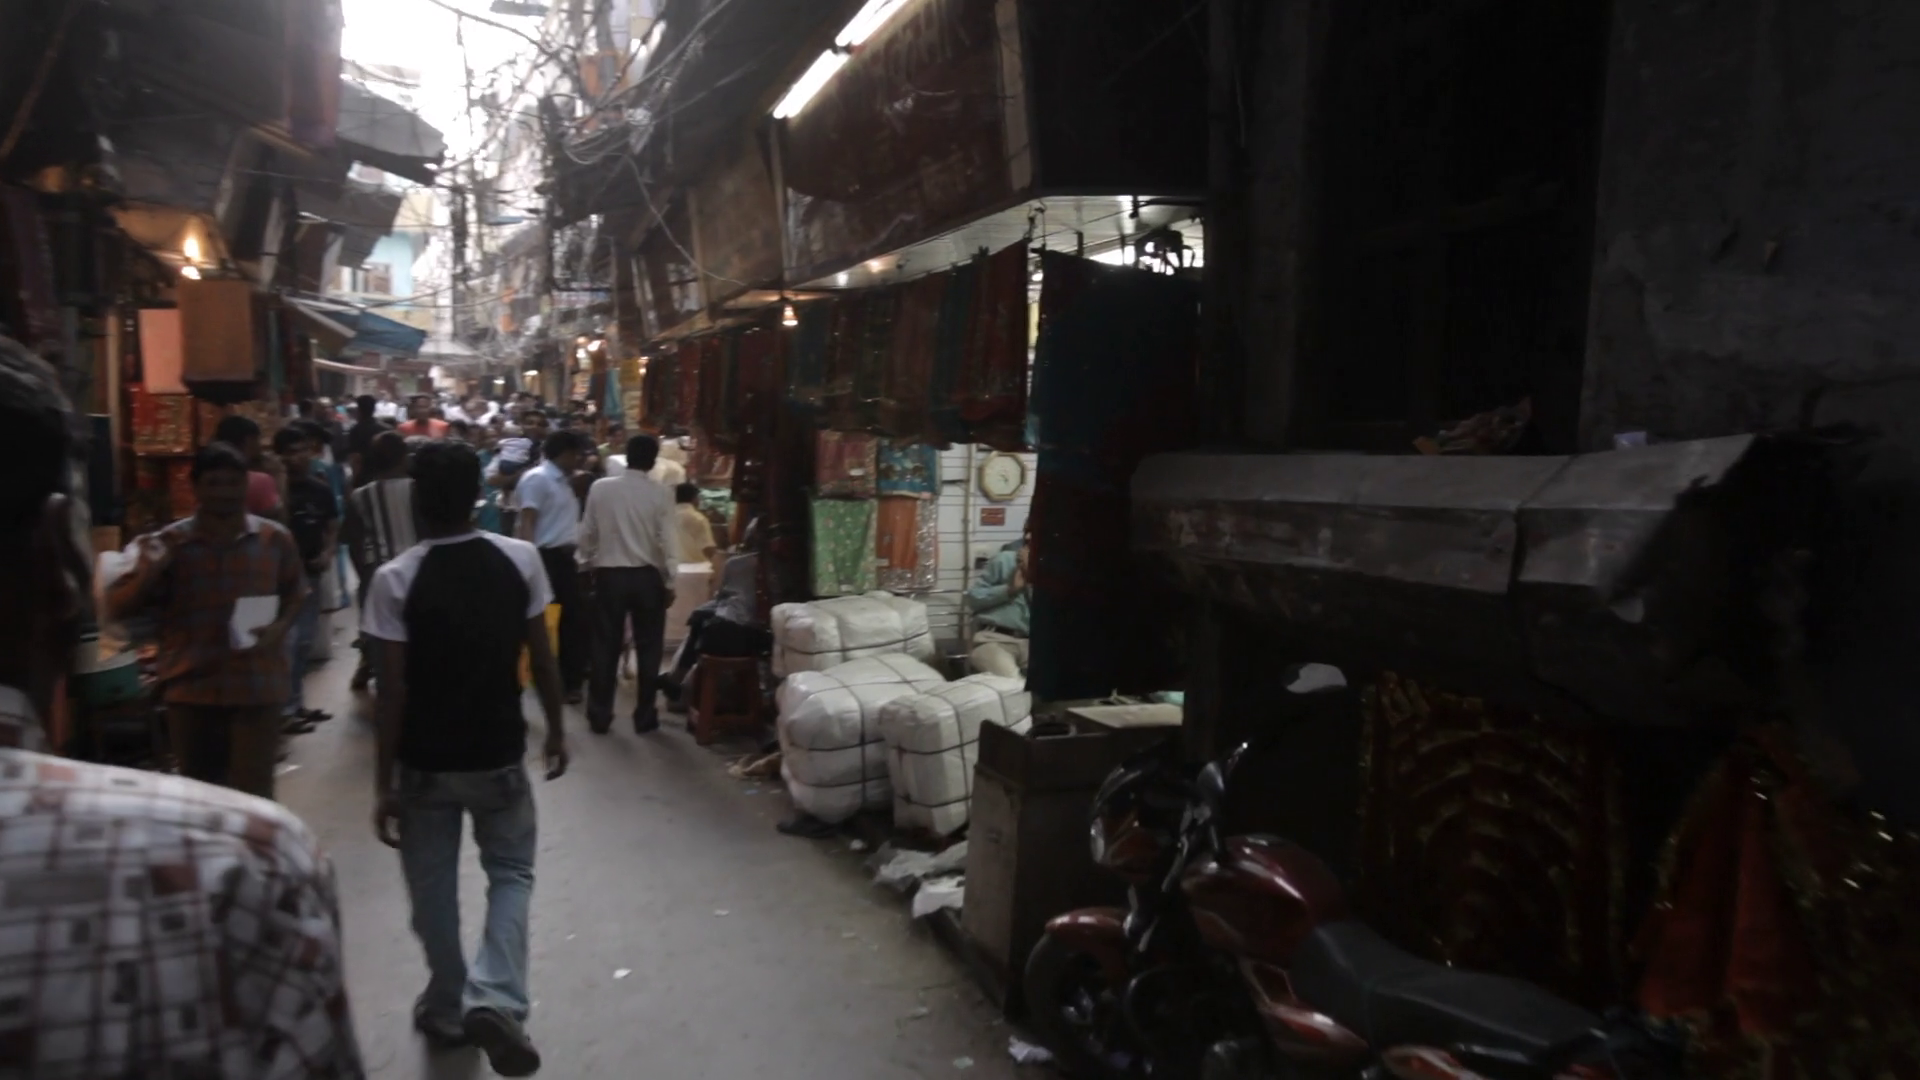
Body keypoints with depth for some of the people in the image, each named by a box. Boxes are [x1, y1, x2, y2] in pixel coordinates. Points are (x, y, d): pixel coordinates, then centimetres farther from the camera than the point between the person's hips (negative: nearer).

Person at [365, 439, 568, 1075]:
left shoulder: (396, 579, -14)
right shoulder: (521, 560, -9)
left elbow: (394, 690, -13)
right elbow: (542, 658, -3)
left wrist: (384, 783, -5)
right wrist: (556, 730, 11)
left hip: (424, 763, -1)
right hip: (499, 755, 1)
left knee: (434, 889, 17)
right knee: (511, 873, 17)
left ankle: (447, 1009, 32)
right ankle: (495, 999, -1)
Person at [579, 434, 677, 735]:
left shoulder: (600, 488, -3)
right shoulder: (661, 494, -7)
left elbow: (587, 533, 2)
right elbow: (666, 543, -8)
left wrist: (587, 564, 18)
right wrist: (670, 583, 1)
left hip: (609, 574, 1)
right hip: (648, 576, -1)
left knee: (605, 646, 9)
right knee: (648, 647, 9)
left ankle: (599, 715, 15)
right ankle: (645, 716, 14)